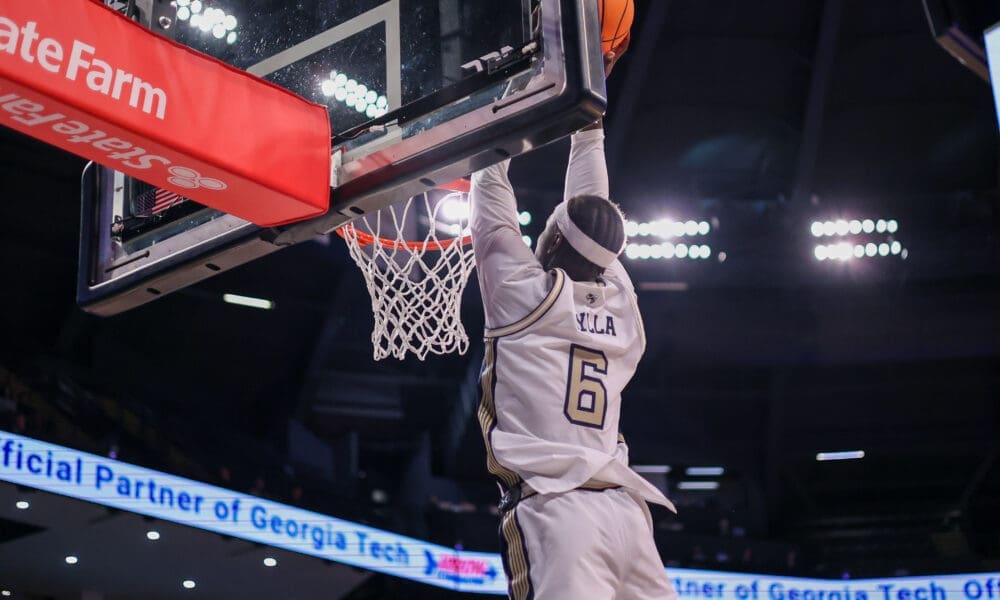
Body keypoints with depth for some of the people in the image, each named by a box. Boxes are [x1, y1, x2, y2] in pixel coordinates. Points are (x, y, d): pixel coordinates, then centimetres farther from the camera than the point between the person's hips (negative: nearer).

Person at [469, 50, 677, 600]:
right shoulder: (621, 305, 16)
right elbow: (591, 210, 30)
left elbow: (490, 203, 17)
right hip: (624, 512, 6)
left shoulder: (523, 292, 4)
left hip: (556, 512, -6)